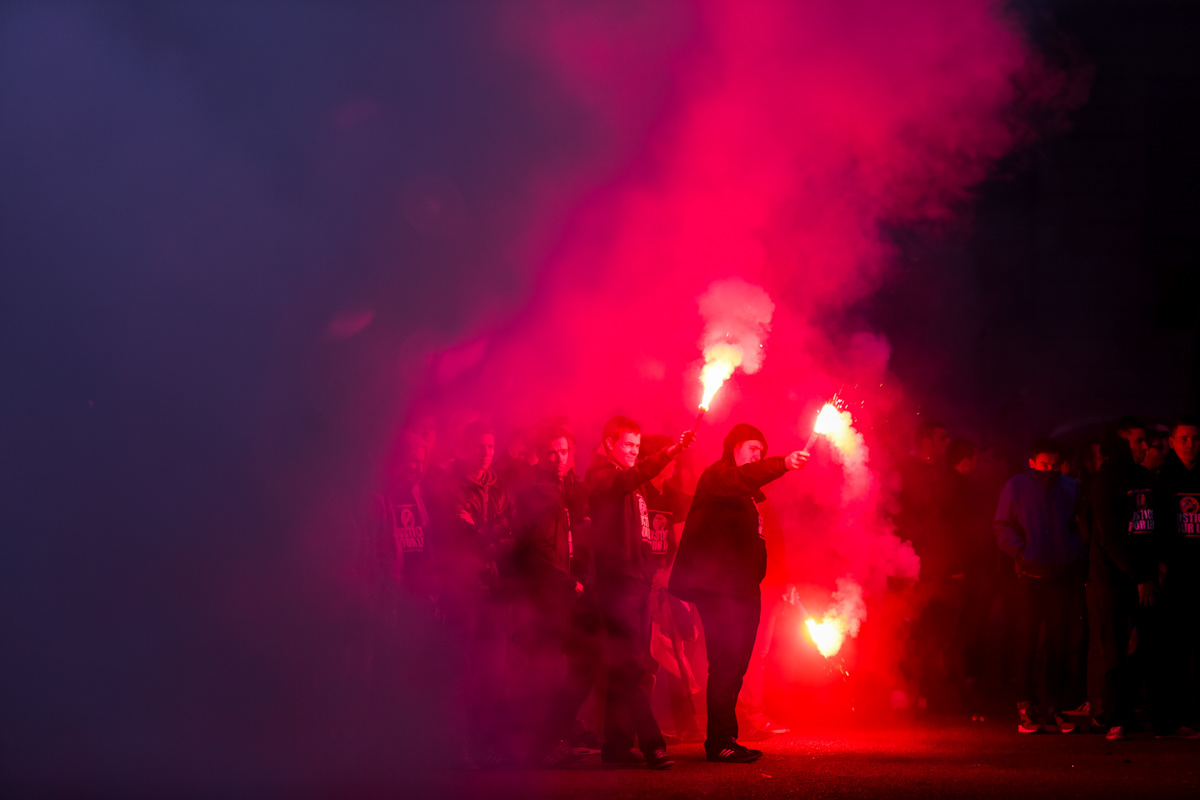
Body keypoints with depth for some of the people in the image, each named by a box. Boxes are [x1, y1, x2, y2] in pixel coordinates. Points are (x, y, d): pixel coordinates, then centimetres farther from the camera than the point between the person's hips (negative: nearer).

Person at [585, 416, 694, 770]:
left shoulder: (628, 481, 24)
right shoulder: (601, 474, -6)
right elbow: (628, 480, -29)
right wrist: (670, 451, -39)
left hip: (636, 578, 10)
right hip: (617, 580, -10)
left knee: (628, 665, 8)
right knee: (630, 664, -14)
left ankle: (617, 745, 11)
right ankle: (651, 744, -20)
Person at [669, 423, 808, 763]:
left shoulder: (748, 492, 26)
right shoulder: (718, 477, -3)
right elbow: (742, 478, -25)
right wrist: (783, 464, -39)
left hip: (741, 588, 10)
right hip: (718, 586, -10)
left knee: (734, 664, 9)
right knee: (726, 662, -14)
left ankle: (725, 740, 13)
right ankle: (720, 741, -14)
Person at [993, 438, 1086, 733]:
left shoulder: (1070, 488, 12)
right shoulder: (1016, 486, 5)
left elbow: (1080, 526, 19)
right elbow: (1002, 527, 3)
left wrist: (1076, 554, 3)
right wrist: (1021, 551, -10)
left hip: (1061, 576, 2)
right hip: (1030, 576, -2)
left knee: (1058, 641, 3)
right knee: (1027, 642, -2)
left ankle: (1054, 706, 8)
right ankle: (1026, 707, 1)